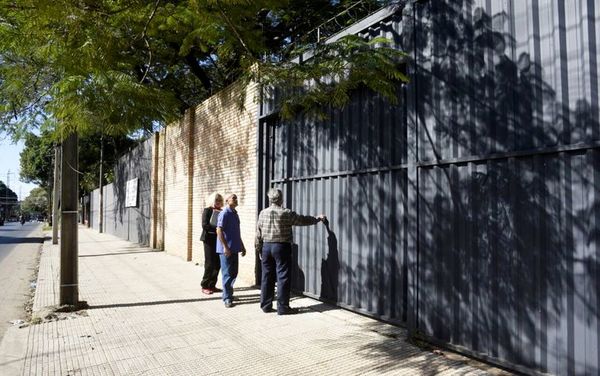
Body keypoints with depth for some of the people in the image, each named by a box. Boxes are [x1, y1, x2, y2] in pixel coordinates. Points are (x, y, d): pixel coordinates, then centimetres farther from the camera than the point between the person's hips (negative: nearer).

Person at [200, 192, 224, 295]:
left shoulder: (221, 212, 11)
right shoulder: (207, 210, -3)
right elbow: (205, 225, -13)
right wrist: (216, 229, -22)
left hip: (219, 240, 5)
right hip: (209, 240, -5)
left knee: (217, 263, 5)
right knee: (210, 263, -2)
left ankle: (212, 285, 16)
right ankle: (205, 286, 10)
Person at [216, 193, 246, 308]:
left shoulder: (235, 214, 15)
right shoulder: (224, 213, -12)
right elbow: (219, 231, -18)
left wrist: (242, 246, 22)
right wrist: (225, 247, -21)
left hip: (234, 248, 8)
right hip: (226, 249, -8)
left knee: (234, 273, 14)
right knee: (227, 273, -3)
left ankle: (228, 293, 27)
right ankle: (227, 298, 4)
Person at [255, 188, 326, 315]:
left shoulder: (263, 213, 2)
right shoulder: (286, 213, -10)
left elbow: (258, 234, 6)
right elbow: (303, 220, 0)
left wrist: (259, 249, 14)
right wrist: (317, 218, 16)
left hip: (266, 247, 5)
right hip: (281, 247, -5)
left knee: (267, 277, 11)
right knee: (283, 277, 1)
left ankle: (265, 305, 19)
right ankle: (282, 307, 5)